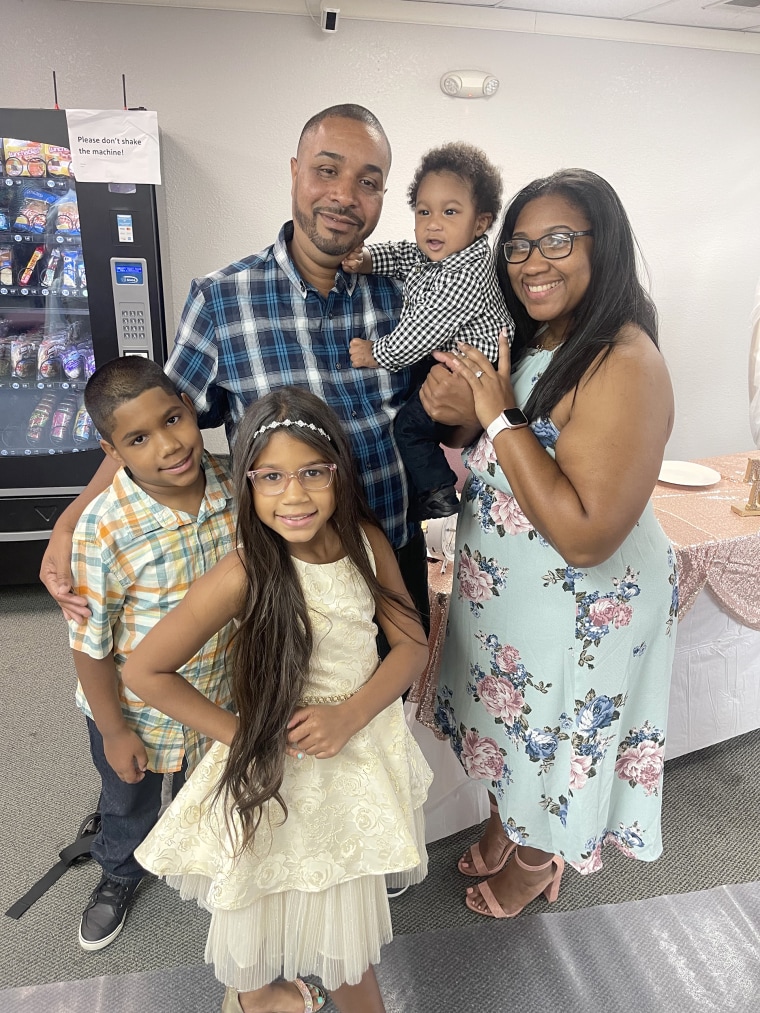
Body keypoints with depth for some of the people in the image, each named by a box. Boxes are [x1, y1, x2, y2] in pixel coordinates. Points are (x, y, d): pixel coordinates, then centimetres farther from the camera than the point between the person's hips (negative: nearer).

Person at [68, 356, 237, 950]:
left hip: (219, 697, 3)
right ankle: (120, 875, 60)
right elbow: (90, 643, -20)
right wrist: (114, 732, -10)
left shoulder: (233, 490, -19)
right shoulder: (105, 531, -32)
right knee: (129, 806, 28)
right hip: (137, 709, -2)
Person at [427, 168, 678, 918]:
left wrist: (501, 418, -29)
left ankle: (536, 865, 49)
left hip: (575, 612, -7)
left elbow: (585, 536, -33)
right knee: (509, 726, 28)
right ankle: (502, 828, 57)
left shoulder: (625, 365, -27)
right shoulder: (531, 343, 0)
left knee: (552, 746, 18)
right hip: (501, 592, 8)